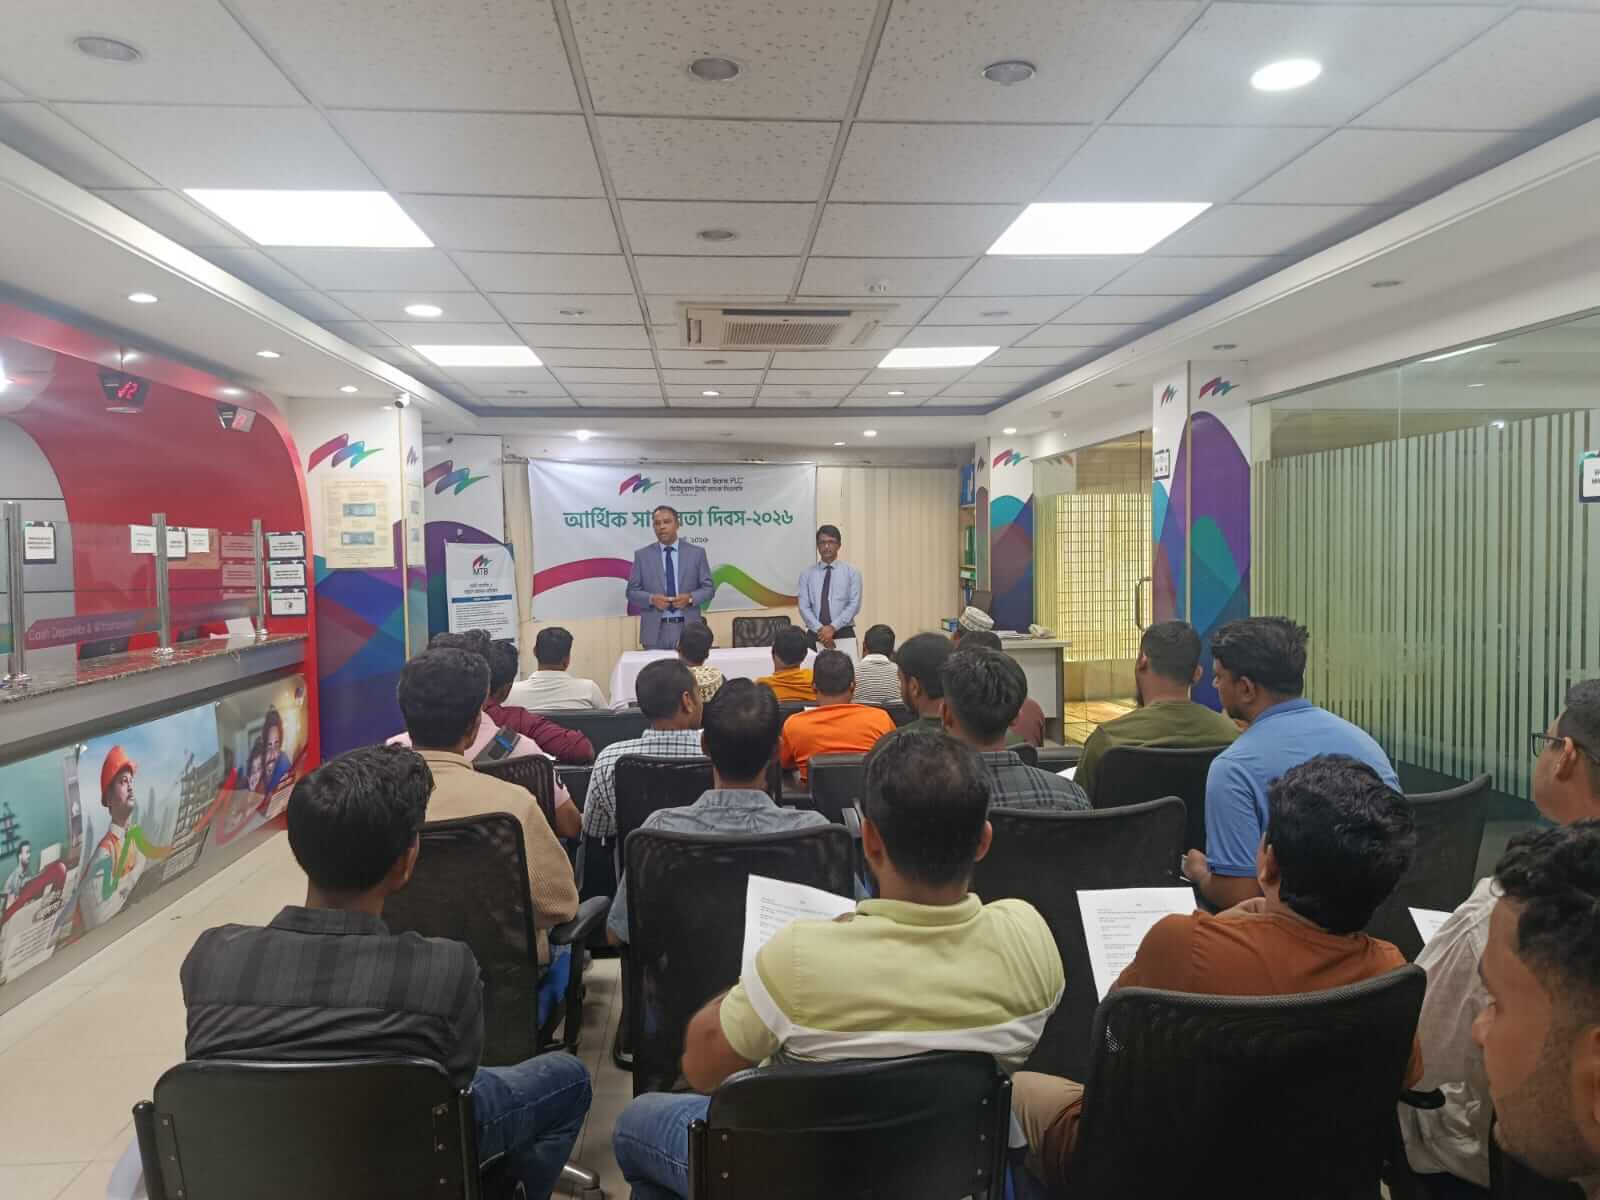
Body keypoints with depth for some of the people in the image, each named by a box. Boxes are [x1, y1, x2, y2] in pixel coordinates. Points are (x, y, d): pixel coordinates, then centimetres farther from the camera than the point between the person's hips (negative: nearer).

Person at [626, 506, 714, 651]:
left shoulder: (696, 553, 6)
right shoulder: (642, 555, 6)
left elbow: (709, 588, 6)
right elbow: (632, 591, 6)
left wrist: (690, 598, -13)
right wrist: (651, 599, -13)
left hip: (688, 628, 0)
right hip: (655, 631, 0)